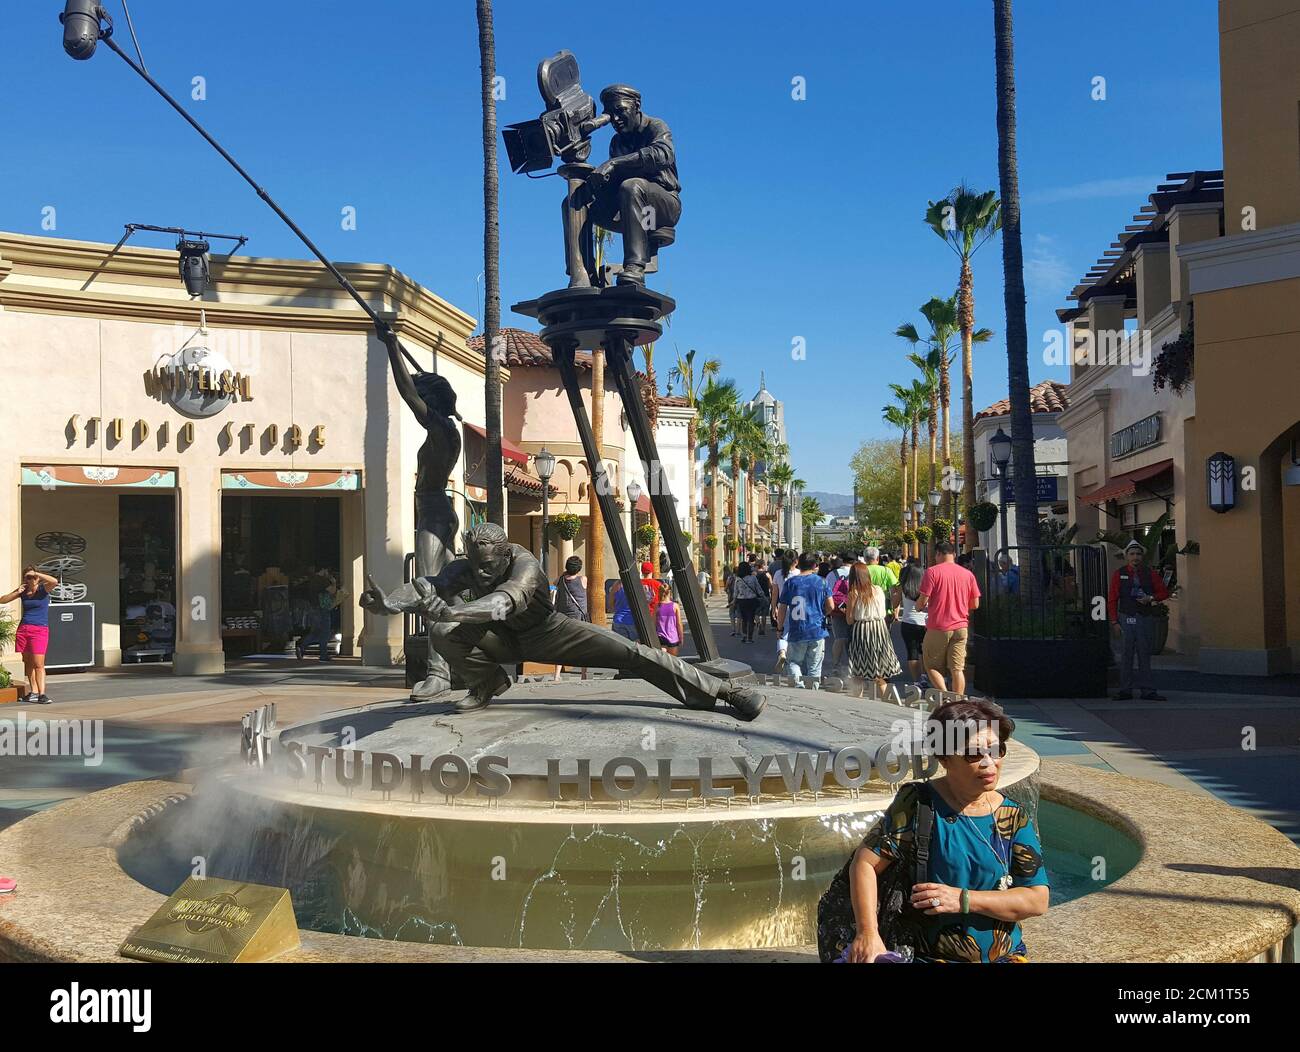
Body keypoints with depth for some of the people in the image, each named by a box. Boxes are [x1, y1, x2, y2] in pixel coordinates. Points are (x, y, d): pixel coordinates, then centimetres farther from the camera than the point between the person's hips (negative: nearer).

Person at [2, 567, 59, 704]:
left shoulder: (43, 588, -3)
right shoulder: (23, 591, 9)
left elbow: (54, 581, -25)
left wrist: (36, 573, -18)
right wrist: (17, 592, -3)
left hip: (40, 630, -5)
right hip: (23, 629, 5)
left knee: (38, 664, -11)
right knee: (27, 662, 8)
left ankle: (42, 694, -12)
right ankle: (33, 691, 15)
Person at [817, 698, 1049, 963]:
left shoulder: (1014, 817, 6)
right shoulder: (919, 803, -3)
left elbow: (1038, 900, 1)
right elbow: (865, 863, -8)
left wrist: (964, 900, -12)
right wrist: (868, 933, -23)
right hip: (930, 956, -2)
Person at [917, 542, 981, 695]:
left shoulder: (932, 572, -8)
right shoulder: (967, 574, 5)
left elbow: (923, 601, -11)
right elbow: (975, 604, 8)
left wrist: (918, 606, 11)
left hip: (938, 627, -4)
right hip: (960, 627, 4)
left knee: (931, 665, 9)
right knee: (957, 669, 5)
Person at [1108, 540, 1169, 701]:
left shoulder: (1150, 574, 8)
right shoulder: (1118, 574, 4)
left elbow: (1164, 592, 15)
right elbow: (1112, 600, 2)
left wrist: (1151, 599, -6)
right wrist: (1114, 622, -5)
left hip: (1146, 619, 1)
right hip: (1126, 619, -1)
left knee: (1145, 656, 3)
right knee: (1126, 656, -1)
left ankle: (1147, 691, 6)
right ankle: (1125, 691, 4)